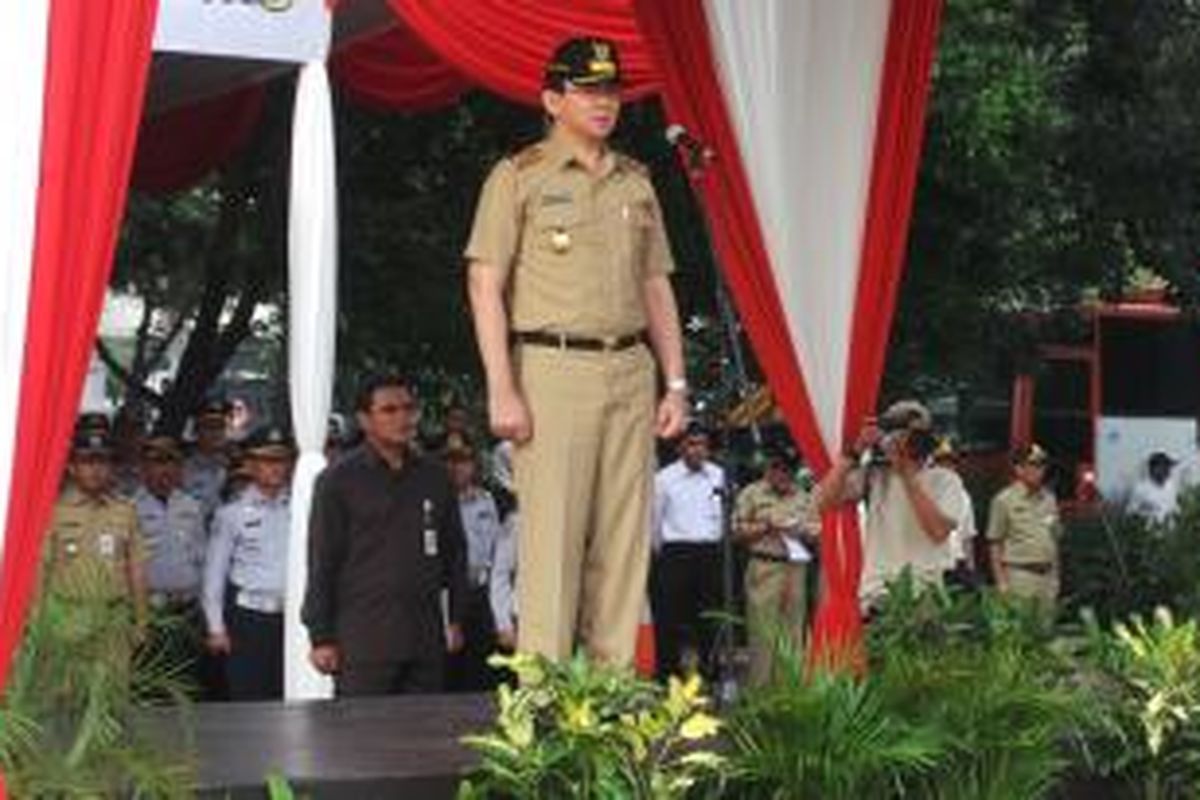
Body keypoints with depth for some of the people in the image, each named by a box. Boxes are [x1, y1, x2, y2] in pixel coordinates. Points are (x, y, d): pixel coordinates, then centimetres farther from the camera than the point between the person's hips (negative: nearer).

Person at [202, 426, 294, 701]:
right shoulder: (232, 513, 3)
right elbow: (214, 572, 5)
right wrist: (216, 627, 1)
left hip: (291, 615, 1)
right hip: (248, 616, -1)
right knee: (247, 700, -1)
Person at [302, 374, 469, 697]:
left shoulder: (434, 476, 13)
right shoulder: (338, 481, 0)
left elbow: (454, 550, 19)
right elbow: (321, 563, -1)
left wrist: (456, 618, 14)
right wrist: (321, 637, -5)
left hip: (426, 638, 4)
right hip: (363, 640, -4)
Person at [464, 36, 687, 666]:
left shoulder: (636, 182, 19)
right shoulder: (519, 177, 2)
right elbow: (485, 284, -4)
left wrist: (675, 384, 12)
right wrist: (502, 390, -13)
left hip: (631, 371, 5)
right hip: (553, 368, -5)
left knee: (624, 541, 3)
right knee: (552, 535, -8)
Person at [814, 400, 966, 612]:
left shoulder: (945, 480, 1)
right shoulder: (873, 474, 6)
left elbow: (938, 531, -16)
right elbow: (824, 502, -5)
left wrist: (907, 475, -14)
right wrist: (854, 452, -9)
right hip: (876, 597, 2)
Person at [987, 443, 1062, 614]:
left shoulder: (1049, 499, 13)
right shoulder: (1004, 500, -4)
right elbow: (995, 544, -4)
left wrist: (1055, 576, 12)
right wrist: (1002, 582, -9)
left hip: (1047, 576, 6)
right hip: (1019, 574, -6)